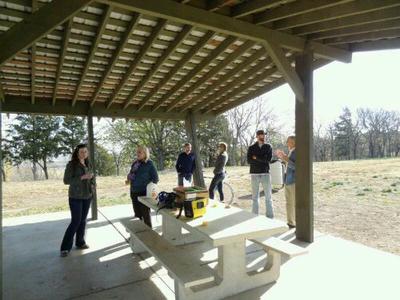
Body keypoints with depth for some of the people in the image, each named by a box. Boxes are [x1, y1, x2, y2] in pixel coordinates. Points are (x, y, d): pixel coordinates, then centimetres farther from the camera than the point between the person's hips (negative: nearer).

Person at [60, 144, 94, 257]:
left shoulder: (88, 164, 9)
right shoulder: (71, 164, -8)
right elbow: (66, 180, -15)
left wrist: (92, 186, 2)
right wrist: (82, 177, -24)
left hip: (87, 196, 6)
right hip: (75, 197, -5)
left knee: (83, 220, 11)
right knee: (76, 221, -6)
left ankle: (80, 242, 25)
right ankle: (65, 247, 6)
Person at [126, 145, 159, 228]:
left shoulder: (149, 164, -12)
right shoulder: (135, 163, 6)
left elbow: (155, 179, -10)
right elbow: (131, 174, 19)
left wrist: (148, 187, -16)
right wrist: (128, 179, 0)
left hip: (144, 193, -6)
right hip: (134, 192, 6)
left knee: (145, 214, 5)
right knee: (137, 213, 18)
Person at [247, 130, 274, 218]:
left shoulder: (268, 147, 7)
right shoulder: (251, 148, 5)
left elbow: (268, 159, -8)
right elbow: (249, 161, -7)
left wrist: (256, 158, -7)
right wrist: (262, 160, -11)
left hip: (265, 174, 0)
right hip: (254, 174, 0)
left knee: (268, 196, 1)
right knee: (255, 197, 7)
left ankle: (270, 217, 9)